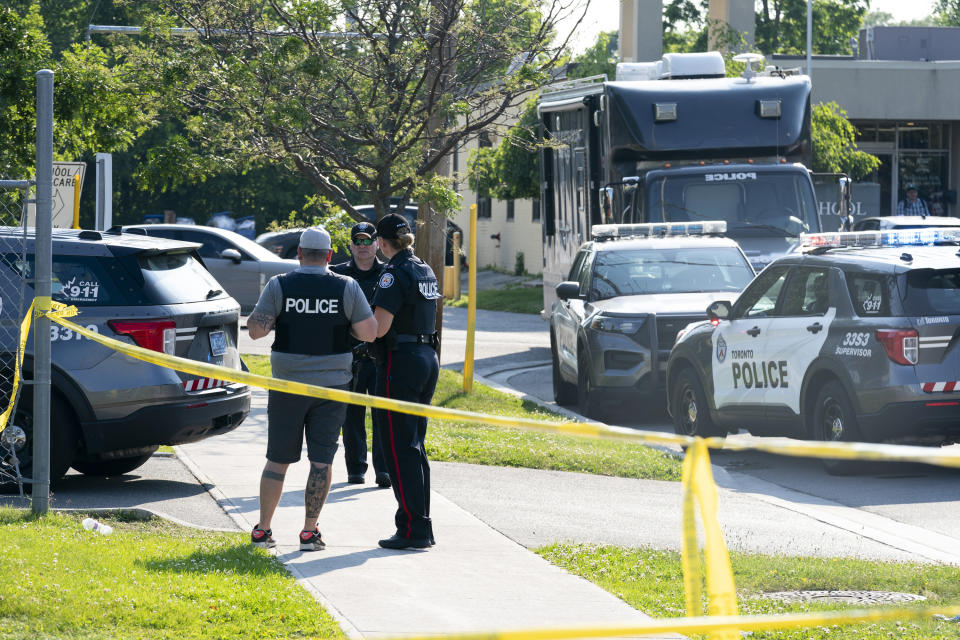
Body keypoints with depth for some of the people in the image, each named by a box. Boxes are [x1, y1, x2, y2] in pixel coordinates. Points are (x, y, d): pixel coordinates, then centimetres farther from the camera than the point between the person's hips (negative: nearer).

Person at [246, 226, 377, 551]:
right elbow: (369, 332, -5)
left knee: (277, 459, 9)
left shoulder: (279, 286, -5)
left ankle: (262, 530, 11)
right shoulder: (347, 288, -4)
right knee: (321, 460, 4)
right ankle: (310, 532, 2)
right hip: (331, 386, 0)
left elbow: (255, 329, -7)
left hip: (287, 385, 0)